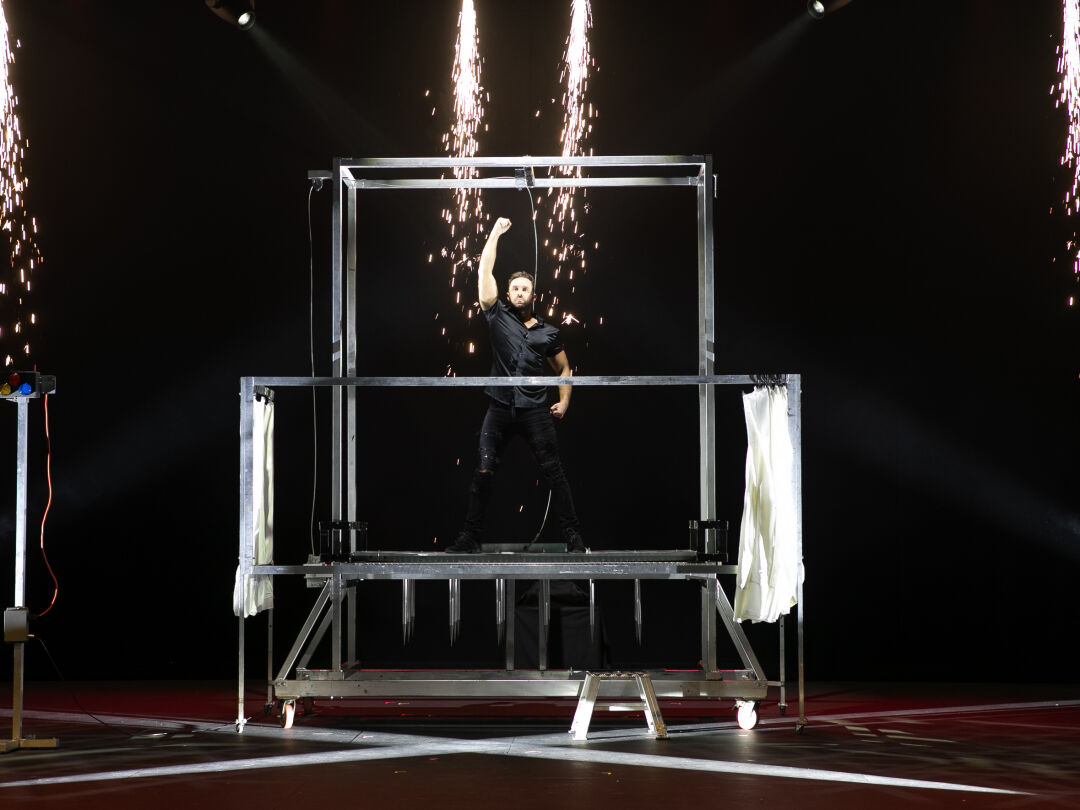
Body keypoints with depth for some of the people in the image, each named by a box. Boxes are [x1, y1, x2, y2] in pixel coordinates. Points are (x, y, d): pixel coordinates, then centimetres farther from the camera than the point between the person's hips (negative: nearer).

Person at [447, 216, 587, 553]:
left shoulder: (548, 332, 9)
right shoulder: (497, 316, 7)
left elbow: (563, 369, 19)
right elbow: (485, 272, 4)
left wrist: (564, 401, 5)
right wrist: (495, 234, 7)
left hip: (536, 410, 0)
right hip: (500, 408, 0)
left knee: (554, 472, -2)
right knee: (483, 471, -4)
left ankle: (573, 534, 2)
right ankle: (470, 536, 2)